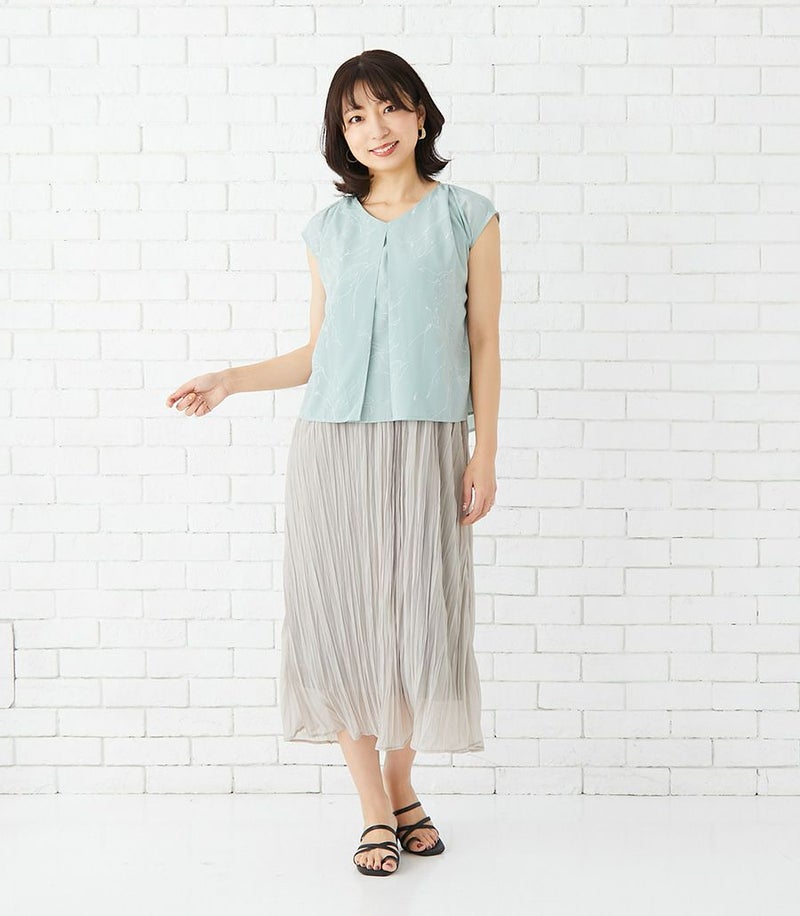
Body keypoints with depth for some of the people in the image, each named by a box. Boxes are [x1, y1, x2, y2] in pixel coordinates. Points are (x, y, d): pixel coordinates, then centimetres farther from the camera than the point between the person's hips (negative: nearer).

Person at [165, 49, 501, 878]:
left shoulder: (467, 217, 6)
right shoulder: (329, 230, 12)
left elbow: (483, 345, 5)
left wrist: (485, 452, -1)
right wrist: (229, 381, 8)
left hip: (425, 445, -2)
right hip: (332, 444, 2)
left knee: (419, 617, 0)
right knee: (341, 619, 0)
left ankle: (402, 786, 24)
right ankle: (376, 811, 12)